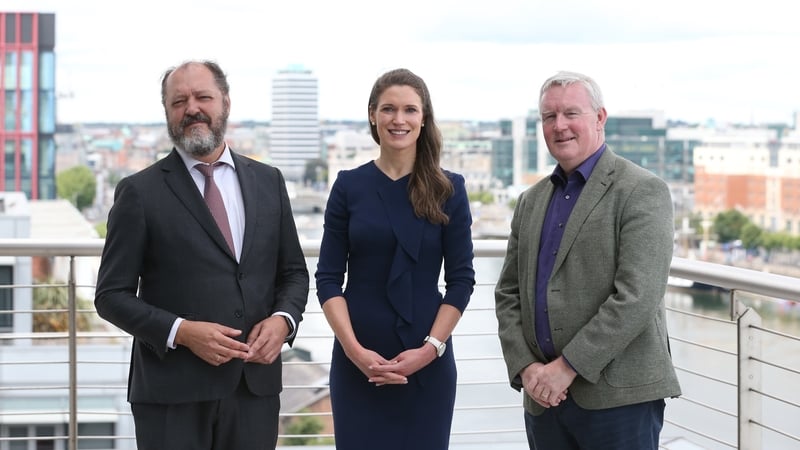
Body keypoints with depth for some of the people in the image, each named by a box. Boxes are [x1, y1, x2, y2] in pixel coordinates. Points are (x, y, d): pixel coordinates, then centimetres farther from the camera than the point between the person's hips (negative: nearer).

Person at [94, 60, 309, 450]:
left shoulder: (268, 181, 10)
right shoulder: (140, 192, -1)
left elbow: (293, 272, 15)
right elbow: (112, 295, -2)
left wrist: (283, 319, -5)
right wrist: (181, 331, -15)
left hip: (256, 385, 3)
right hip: (172, 393, -3)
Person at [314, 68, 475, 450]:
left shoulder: (449, 189, 2)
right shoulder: (349, 185, 2)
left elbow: (461, 279, 0)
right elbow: (328, 278, 0)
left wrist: (430, 348, -10)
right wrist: (353, 349, -12)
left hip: (428, 361, 0)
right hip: (358, 360, 0)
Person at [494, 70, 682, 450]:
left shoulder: (642, 191, -6)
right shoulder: (531, 201, 14)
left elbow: (637, 297, -15)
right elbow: (508, 294, 13)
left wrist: (568, 366, -15)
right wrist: (526, 368, -2)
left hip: (619, 398, -5)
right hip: (545, 396, 6)